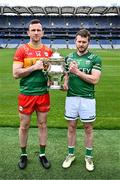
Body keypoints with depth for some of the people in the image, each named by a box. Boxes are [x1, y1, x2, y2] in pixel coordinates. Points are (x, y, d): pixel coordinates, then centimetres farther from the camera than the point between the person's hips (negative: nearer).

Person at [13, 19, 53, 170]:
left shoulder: (48, 51, 4)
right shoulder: (21, 50, -6)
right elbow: (15, 74, -12)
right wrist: (34, 67, -20)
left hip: (43, 94, 3)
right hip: (26, 94, -2)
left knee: (42, 125, 12)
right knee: (24, 126, 10)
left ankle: (42, 154, 29)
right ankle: (23, 154, 30)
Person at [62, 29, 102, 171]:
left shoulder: (95, 58, -4)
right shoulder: (69, 57, 7)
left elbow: (94, 79, -13)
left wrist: (77, 72, -18)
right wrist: (65, 83, -9)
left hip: (87, 98, -3)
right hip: (71, 97, 3)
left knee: (88, 128, 10)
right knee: (71, 127, 12)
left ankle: (88, 156, 27)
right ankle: (70, 154, 29)